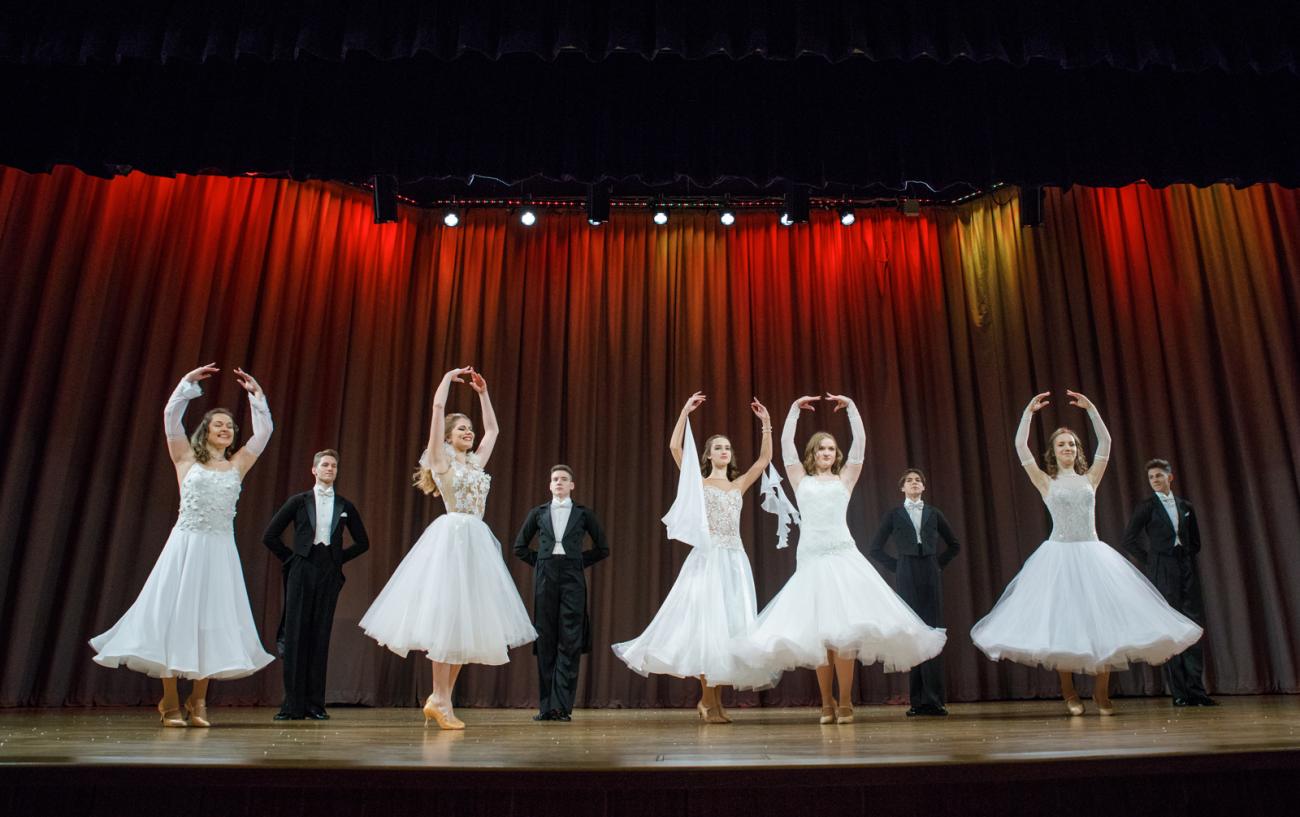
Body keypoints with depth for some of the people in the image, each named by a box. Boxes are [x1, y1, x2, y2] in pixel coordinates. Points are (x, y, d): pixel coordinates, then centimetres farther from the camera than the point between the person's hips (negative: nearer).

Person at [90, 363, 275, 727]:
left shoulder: (237, 465, 11)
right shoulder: (187, 458, 7)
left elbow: (264, 430, 11)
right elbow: (171, 415, 0)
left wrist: (255, 393, 13)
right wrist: (189, 381, 4)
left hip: (221, 551, 2)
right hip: (186, 546, -2)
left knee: (213, 619, 1)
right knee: (175, 616, -2)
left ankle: (198, 699, 11)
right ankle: (170, 701, 8)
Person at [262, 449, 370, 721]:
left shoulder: (345, 506, 11)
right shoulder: (299, 501, 7)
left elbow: (362, 542, 17)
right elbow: (270, 536, 7)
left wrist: (339, 558, 8)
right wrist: (291, 558, 3)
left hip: (329, 573, 1)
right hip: (302, 572, -1)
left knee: (320, 636, 2)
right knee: (296, 635, -3)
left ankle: (315, 704, 8)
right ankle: (293, 705, 3)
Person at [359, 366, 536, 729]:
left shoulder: (476, 462, 19)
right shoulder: (441, 457, 3)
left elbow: (492, 429, 31)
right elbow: (438, 407, -3)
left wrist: (482, 393, 29)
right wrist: (450, 376, 8)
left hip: (477, 541, 7)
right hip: (451, 538, -7)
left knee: (467, 619, 3)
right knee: (447, 617, -8)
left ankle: (440, 699, 9)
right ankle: (440, 699, -2)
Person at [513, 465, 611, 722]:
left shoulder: (583, 513, 7)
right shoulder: (538, 513, 10)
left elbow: (602, 548, 12)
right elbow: (520, 546, 18)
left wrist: (579, 561, 5)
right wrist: (539, 561, 7)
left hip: (572, 578, -1)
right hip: (545, 578, 2)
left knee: (570, 641, -5)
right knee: (545, 640, 3)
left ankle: (562, 706, -2)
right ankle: (546, 706, 10)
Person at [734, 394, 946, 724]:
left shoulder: (844, 479, 16)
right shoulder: (801, 481, 16)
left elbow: (860, 443, 10)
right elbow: (786, 443, 13)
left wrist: (850, 406, 11)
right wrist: (795, 408, 17)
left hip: (843, 556, -1)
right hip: (811, 559, 1)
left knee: (843, 629, -10)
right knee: (817, 632, -1)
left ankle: (845, 702, -4)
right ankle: (827, 703, 9)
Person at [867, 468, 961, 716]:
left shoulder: (934, 514, 11)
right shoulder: (894, 515, 7)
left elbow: (954, 545, 19)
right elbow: (876, 549, 9)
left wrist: (940, 563, 7)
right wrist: (896, 566, 1)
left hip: (932, 576, 1)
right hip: (907, 579, -1)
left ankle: (933, 700, 2)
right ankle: (917, 701, 3)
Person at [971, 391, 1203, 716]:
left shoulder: (1089, 479, 11)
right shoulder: (1046, 482, 5)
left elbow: (1105, 443, 4)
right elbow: (1020, 447, -4)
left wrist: (1091, 408, 0)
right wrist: (1029, 411, -6)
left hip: (1092, 555, 2)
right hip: (1060, 555, -2)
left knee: (1104, 618, -3)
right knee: (1063, 621, -1)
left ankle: (1101, 690, 11)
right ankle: (1069, 692, 11)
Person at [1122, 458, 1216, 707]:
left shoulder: (1186, 507, 14)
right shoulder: (1146, 507, 1)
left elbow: (1196, 541, 22)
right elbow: (1129, 540, -3)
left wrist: (1188, 559, 9)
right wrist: (1149, 560, -3)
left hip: (1187, 572, 4)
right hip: (1162, 574, -4)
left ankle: (1195, 689, 6)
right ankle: (1179, 692, -1)